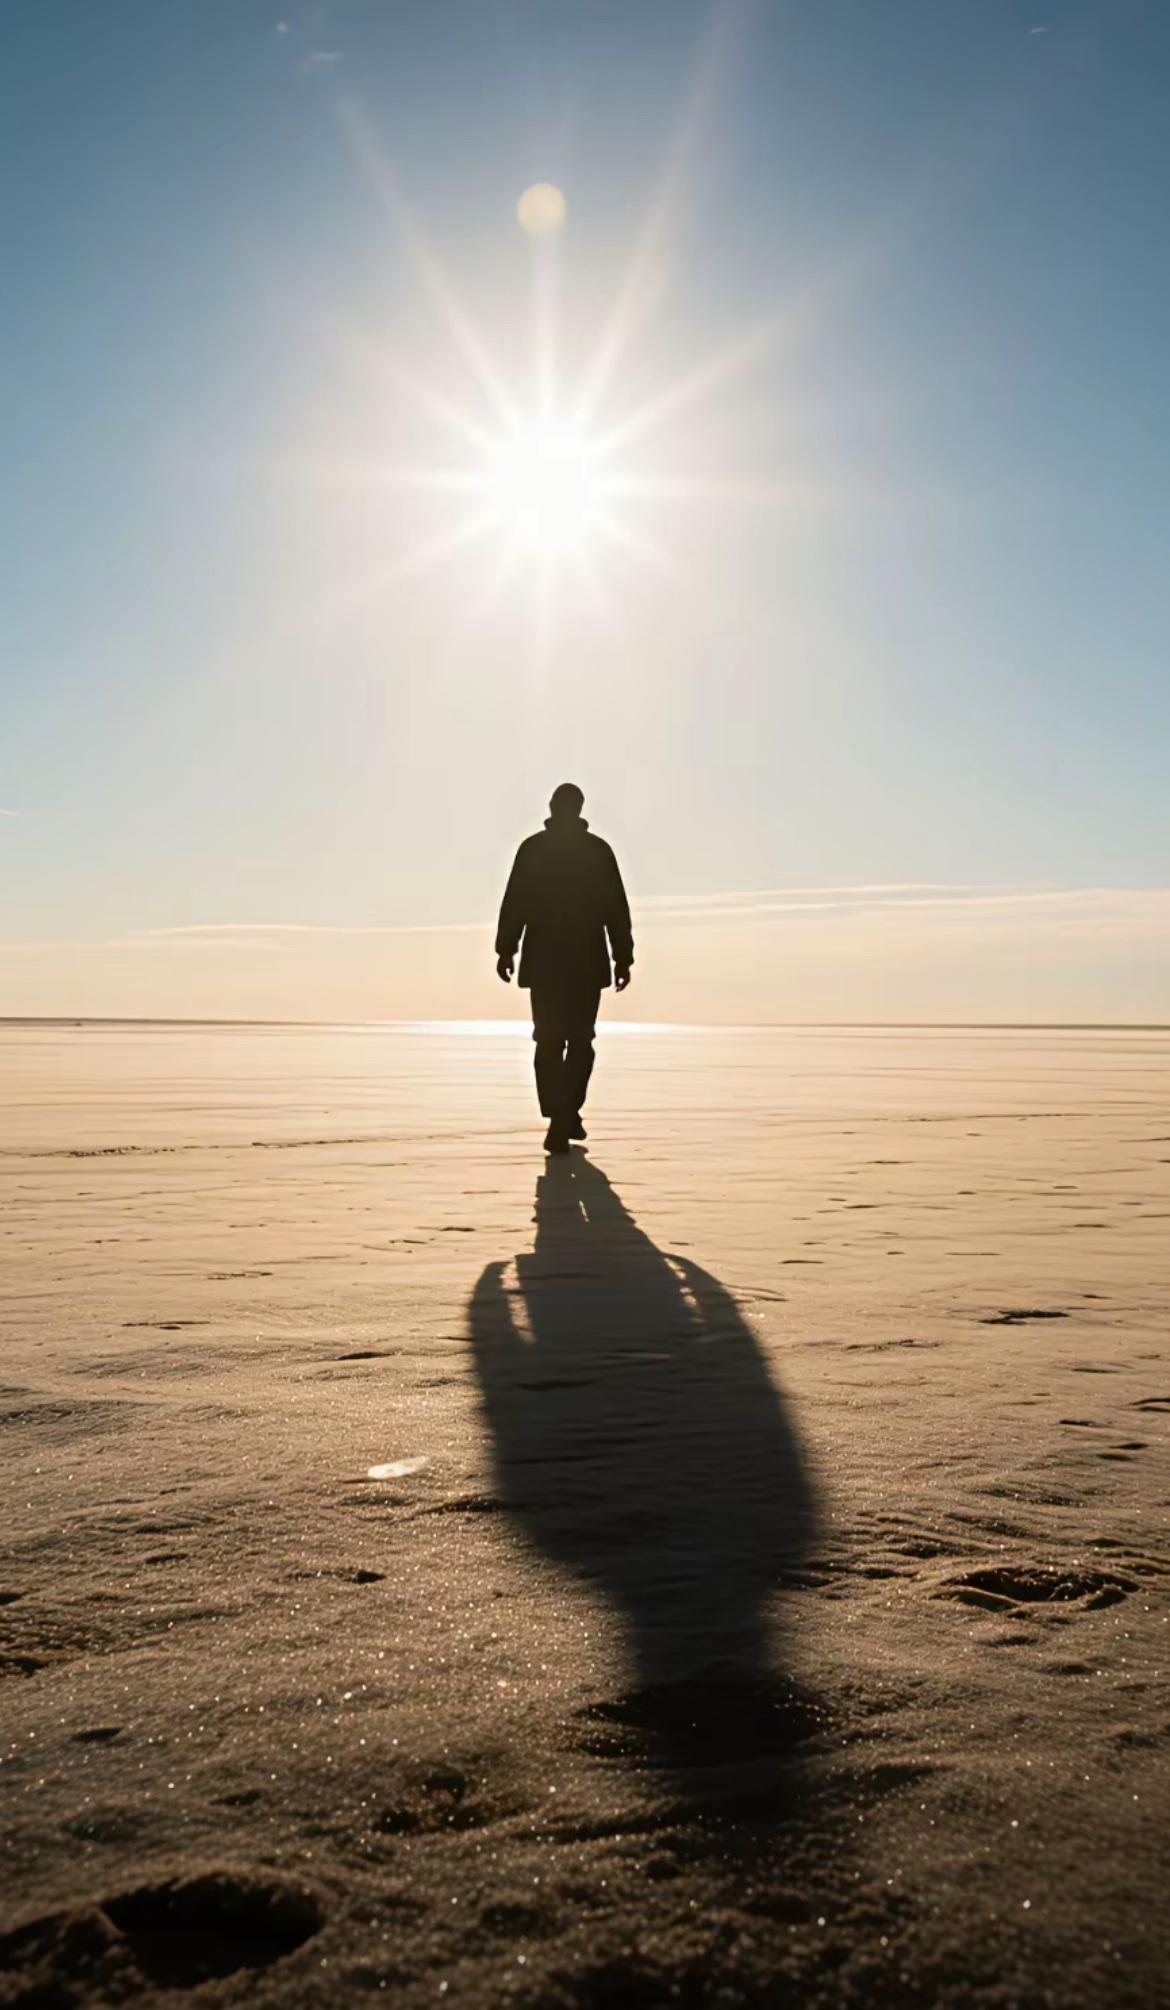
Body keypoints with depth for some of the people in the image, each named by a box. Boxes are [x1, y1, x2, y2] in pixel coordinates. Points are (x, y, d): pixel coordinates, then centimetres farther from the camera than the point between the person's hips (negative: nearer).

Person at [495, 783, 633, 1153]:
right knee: (580, 1041, 8)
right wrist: (622, 957, 4)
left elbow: (514, 903, -3)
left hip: (543, 961, 0)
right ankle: (563, 1119, -6)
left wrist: (506, 950, 1)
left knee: (549, 1041, 9)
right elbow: (616, 909, 0)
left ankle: (562, 1119, 7)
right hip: (586, 962, 0)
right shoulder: (598, 850, 0)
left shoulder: (532, 848, 0)